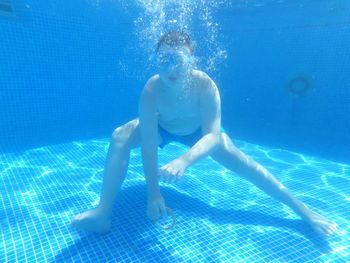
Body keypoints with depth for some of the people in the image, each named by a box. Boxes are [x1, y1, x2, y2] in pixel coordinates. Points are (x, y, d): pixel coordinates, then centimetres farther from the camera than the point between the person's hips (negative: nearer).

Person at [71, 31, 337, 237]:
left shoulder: (205, 85, -34)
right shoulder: (151, 89, -33)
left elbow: (212, 136, -40)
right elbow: (148, 142, -34)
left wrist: (184, 161, -59)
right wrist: (153, 192, -38)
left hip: (196, 130, 0)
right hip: (161, 127, 1)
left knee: (238, 159, -15)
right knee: (120, 136, -26)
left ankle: (303, 209, 1)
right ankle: (103, 213, -19)